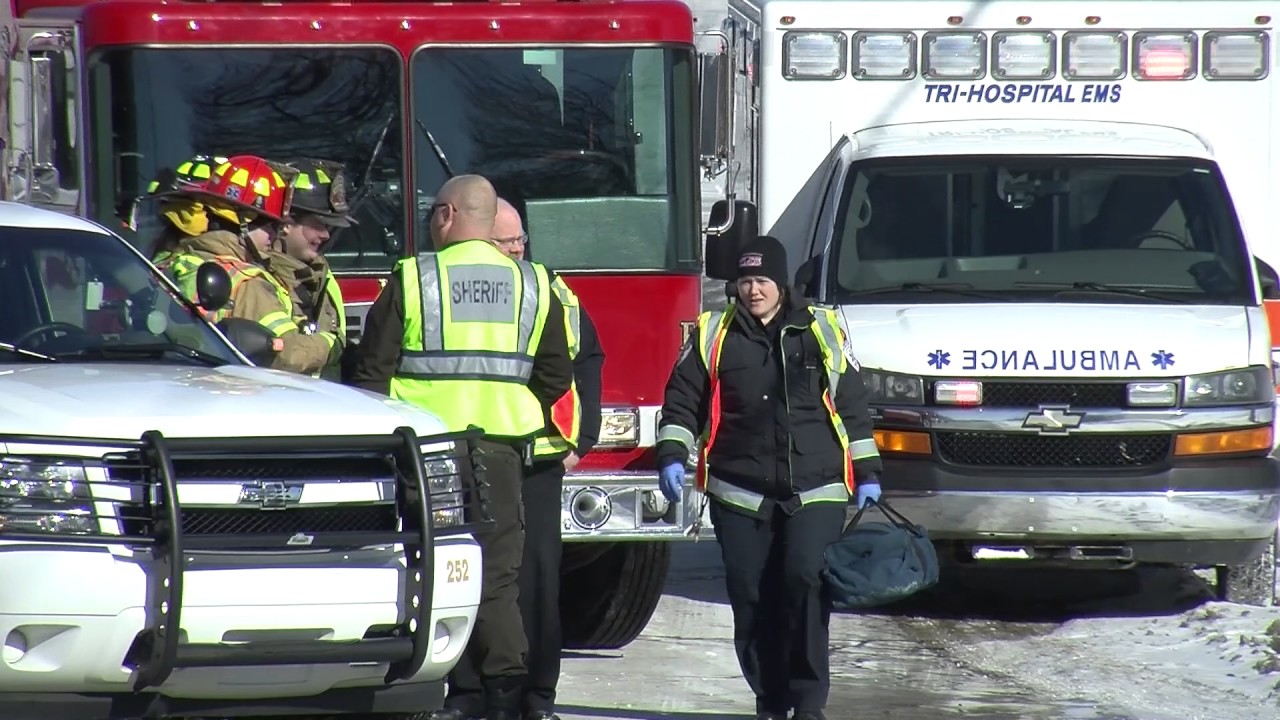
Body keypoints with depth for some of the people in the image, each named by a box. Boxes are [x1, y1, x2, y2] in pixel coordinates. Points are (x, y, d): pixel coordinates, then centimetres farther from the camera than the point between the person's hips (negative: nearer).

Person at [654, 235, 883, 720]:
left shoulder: (823, 331, 8)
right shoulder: (712, 337, 8)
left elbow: (851, 405, 12)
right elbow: (682, 401, 9)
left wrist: (866, 473, 10)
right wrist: (672, 457, -5)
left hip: (816, 490, -1)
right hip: (740, 493, 1)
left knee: (805, 580, -16)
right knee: (751, 596, 0)